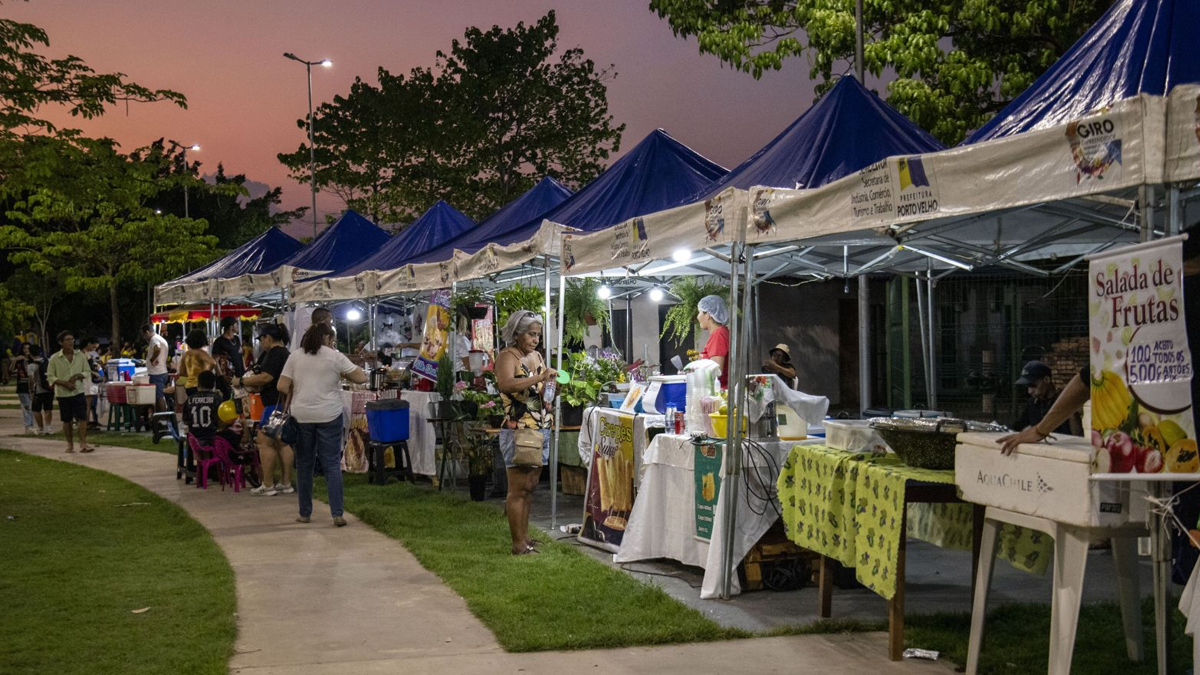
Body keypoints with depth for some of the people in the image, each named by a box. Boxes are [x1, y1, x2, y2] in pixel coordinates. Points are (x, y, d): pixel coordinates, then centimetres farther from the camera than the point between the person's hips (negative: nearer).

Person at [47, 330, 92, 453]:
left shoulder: (80, 356, 3)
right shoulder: (55, 358, -3)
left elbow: (88, 373, 7)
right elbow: (50, 376, -3)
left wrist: (78, 376, -13)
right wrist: (65, 383, -15)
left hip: (78, 392, 1)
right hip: (63, 393, -1)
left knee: (82, 418, -9)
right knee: (67, 420, 7)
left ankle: (83, 443, -6)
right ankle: (70, 444, 18)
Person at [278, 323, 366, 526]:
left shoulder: (294, 357, 4)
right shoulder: (335, 357, -2)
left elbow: (282, 387, -1)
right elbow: (361, 378, -2)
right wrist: (342, 374, 14)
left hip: (301, 416, 2)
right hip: (329, 417, -2)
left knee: (304, 465, 12)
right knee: (332, 465, 1)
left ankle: (305, 513, 16)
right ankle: (337, 513, -4)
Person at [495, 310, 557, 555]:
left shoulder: (537, 356, 16)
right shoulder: (507, 356, -8)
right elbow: (505, 384, -27)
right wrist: (539, 378, -31)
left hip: (541, 429, 8)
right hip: (517, 431, -8)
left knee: (529, 488, 13)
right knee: (518, 489, -5)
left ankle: (524, 537, 21)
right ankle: (518, 545, -1)